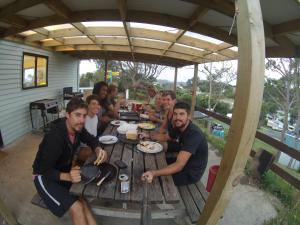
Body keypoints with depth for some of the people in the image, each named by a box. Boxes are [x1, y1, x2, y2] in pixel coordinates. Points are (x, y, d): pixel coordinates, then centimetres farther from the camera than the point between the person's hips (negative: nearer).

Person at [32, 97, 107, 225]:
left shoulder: (77, 128, -12)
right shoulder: (55, 137, -32)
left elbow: (91, 140, 4)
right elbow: (44, 170, -26)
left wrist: (98, 150, -18)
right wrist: (68, 176, -42)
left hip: (65, 169, 6)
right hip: (45, 176, -6)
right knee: (76, 207, -21)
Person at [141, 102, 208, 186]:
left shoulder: (193, 134, -32)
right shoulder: (179, 127, -5)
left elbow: (179, 165, -39)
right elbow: (166, 138, 15)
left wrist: (154, 173, -50)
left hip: (191, 173, -7)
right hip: (182, 162, 8)